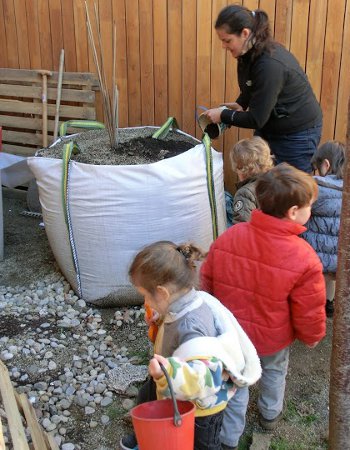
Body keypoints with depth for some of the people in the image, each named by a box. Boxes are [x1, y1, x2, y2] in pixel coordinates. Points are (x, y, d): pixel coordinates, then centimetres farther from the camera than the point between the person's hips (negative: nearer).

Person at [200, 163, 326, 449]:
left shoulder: (228, 238, -19)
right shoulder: (304, 259, -29)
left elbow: (207, 282, -6)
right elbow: (309, 311, -17)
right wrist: (312, 337, 5)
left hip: (230, 333, 1)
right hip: (273, 339, -1)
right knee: (274, 372, 30)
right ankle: (270, 415, 55)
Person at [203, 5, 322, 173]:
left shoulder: (270, 64, -31)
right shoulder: (250, 53, -4)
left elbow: (256, 119, -26)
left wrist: (223, 115, -15)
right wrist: (240, 104, -2)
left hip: (297, 133, -8)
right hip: (268, 127, 8)